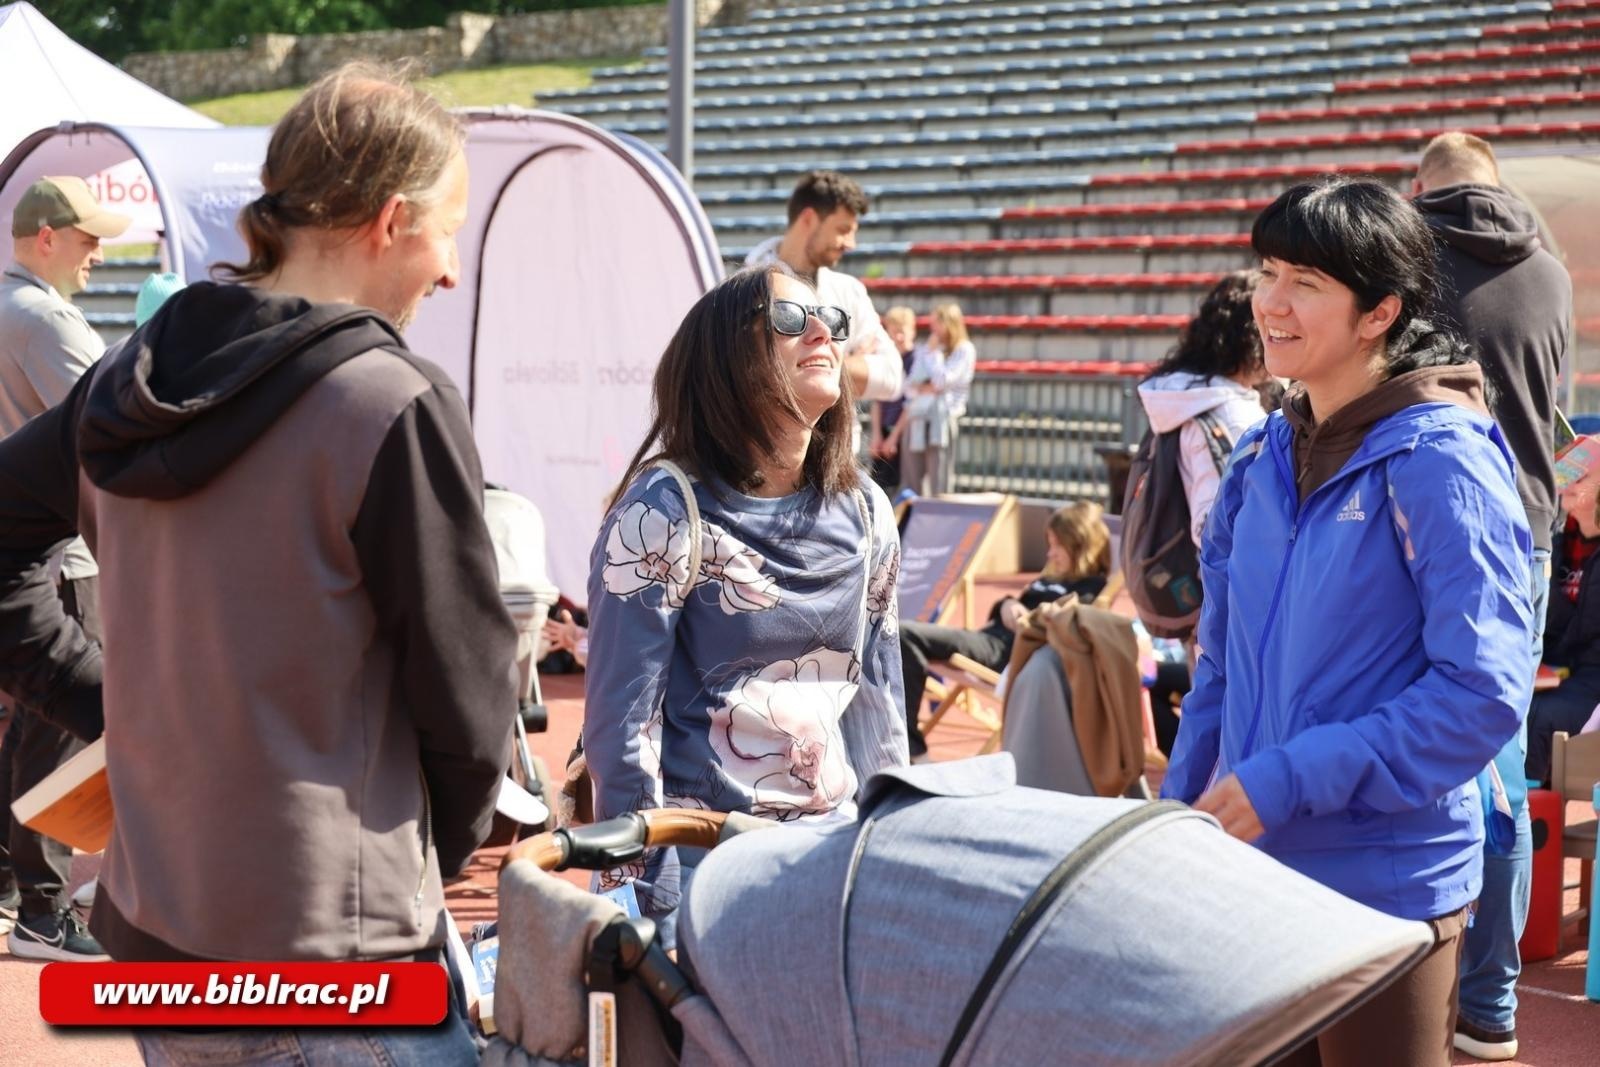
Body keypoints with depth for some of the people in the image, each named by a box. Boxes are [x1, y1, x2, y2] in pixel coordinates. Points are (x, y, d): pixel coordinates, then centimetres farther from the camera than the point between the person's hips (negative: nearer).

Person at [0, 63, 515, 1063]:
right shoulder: (396, 405, -15)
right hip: (336, 959, -7)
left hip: (148, 921, 7)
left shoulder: (133, 377, 4)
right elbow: (466, 690, -10)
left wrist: (100, 698, 12)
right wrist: (442, 848, 8)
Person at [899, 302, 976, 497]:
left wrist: (934, 353, 1)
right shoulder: (923, 351, 17)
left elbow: (942, 380, -8)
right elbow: (909, 387, 10)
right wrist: (927, 388, -8)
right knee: (911, 486, 2)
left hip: (941, 422, -5)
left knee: (939, 487, -9)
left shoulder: (964, 351, 3)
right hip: (916, 419, 5)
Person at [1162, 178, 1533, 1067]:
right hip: (1252, 869, 6)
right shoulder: (1266, 458, 7)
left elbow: (1483, 691, -19)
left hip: (1386, 890, -6)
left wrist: (1286, 782, -20)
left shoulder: (1438, 461, -13)